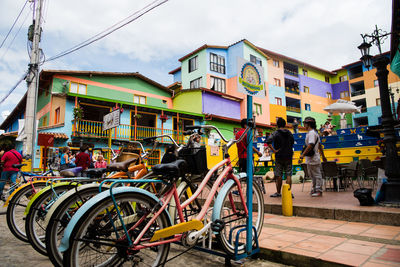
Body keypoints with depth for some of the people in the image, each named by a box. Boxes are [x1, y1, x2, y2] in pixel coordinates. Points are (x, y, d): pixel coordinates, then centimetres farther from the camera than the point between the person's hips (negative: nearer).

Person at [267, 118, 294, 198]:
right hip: (289, 156, 3)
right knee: (288, 174, 5)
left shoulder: (276, 133, -8)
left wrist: (274, 150, -16)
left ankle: (278, 192, 13)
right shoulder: (289, 133, 7)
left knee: (279, 175, 5)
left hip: (279, 156, -3)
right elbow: (292, 142, 17)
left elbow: (268, 141, -23)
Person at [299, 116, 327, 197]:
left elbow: (310, 145, -26)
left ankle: (319, 191, 5)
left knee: (317, 175, -2)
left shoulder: (311, 133, -16)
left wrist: (303, 154, -26)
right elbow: (319, 145, 21)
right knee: (312, 175, 18)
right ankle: (315, 188, 28)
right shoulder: (314, 132, 17)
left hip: (313, 158, -10)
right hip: (310, 158, 10)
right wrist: (323, 156, 25)